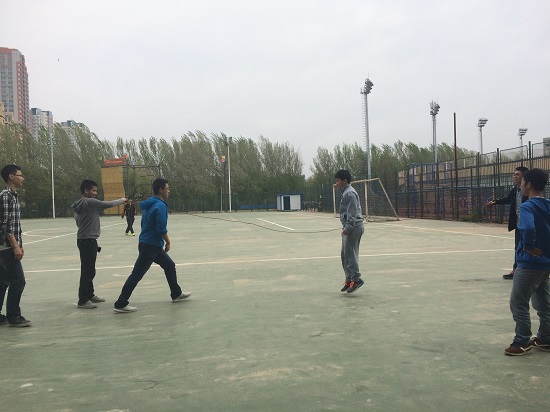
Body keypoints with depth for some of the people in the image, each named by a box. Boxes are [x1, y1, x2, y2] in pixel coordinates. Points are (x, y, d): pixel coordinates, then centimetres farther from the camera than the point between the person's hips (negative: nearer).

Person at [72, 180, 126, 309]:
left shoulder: (80, 204, 15)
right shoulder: (90, 202, -14)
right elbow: (108, 204, -13)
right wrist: (121, 200, 6)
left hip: (84, 240, 10)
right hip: (88, 241, -10)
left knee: (89, 270, 17)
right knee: (88, 271, -7)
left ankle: (90, 295, 27)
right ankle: (83, 300, -4)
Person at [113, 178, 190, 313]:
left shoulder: (149, 204, 11)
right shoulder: (160, 206, -18)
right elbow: (161, 229, -22)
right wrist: (168, 242, -7)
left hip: (154, 246, 10)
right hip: (150, 246, -10)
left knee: (170, 265, 19)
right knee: (137, 274, -6)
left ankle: (176, 294, 30)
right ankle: (121, 304, -2)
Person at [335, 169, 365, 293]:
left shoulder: (349, 193, -13)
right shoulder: (346, 193, 19)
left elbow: (352, 213, -19)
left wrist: (348, 228, -22)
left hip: (353, 227, -11)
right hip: (350, 228, 11)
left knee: (350, 254, -9)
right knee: (345, 254, 12)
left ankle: (356, 279, -4)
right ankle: (349, 280, 17)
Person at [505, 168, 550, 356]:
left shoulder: (528, 206, -18)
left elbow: (528, 228, -37)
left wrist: (529, 247, -21)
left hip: (530, 263, -9)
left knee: (518, 303, 2)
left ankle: (522, 342, 8)